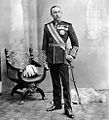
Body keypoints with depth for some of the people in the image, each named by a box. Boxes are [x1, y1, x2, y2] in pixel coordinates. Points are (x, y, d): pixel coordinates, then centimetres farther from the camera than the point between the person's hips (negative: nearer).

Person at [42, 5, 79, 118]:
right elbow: (44, 45, 11)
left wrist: (72, 54, -5)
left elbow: (75, 43, 6)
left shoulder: (67, 25, 3)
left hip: (62, 59, -3)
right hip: (51, 60, 3)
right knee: (55, 83, 12)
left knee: (65, 83, -5)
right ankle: (57, 104, 24)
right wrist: (44, 59, 7)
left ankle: (68, 108, 2)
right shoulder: (47, 27, 9)